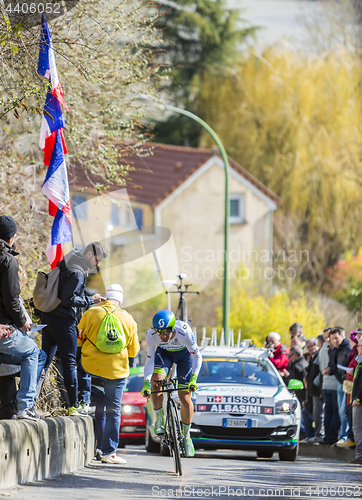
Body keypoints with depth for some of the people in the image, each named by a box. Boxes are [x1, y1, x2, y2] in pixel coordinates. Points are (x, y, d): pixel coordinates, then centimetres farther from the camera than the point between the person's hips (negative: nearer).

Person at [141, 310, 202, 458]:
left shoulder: (184, 332, -38)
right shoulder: (151, 335, -32)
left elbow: (197, 356, -26)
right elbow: (149, 360, -21)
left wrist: (194, 379, -37)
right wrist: (146, 383, -33)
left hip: (184, 354, -1)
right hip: (164, 353, 1)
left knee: (185, 398, -5)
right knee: (156, 381, -29)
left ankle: (186, 435, 17)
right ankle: (159, 418, -6)